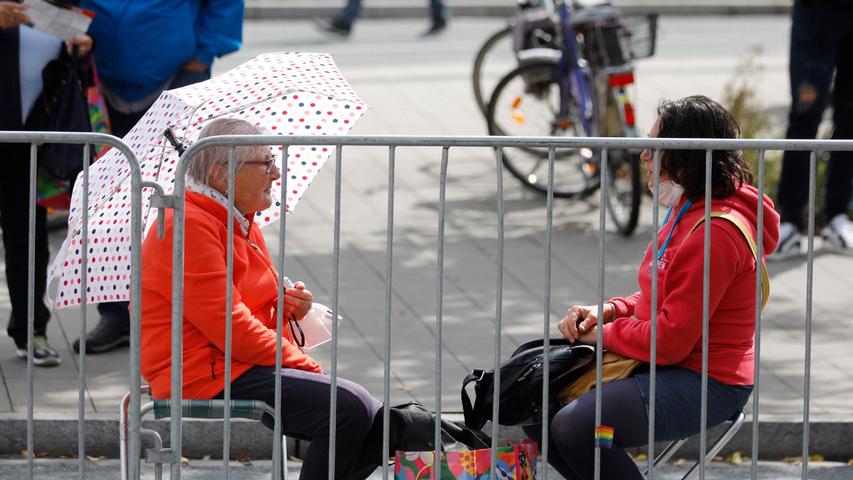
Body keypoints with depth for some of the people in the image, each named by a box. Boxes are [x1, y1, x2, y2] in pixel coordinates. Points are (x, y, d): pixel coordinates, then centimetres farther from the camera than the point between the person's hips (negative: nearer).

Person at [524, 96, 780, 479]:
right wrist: (609, 311, 3)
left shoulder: (715, 234, -23)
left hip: (706, 386, -11)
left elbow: (670, 340, -23)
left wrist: (603, 333, -8)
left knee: (575, 426, -26)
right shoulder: (686, 211, 11)